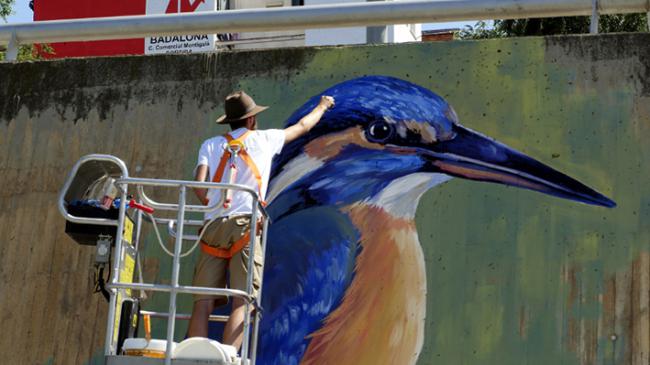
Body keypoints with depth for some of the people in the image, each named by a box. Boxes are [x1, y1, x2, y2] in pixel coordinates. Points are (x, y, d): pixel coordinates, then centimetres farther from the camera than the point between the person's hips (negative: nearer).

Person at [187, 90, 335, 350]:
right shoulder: (263, 139, 14)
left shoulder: (211, 145, 16)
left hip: (213, 225, 3)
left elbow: (199, 186, 2)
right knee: (242, 303, -9)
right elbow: (303, 126, 31)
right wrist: (322, 106, 49)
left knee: (203, 304, 1)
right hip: (244, 226, -3)